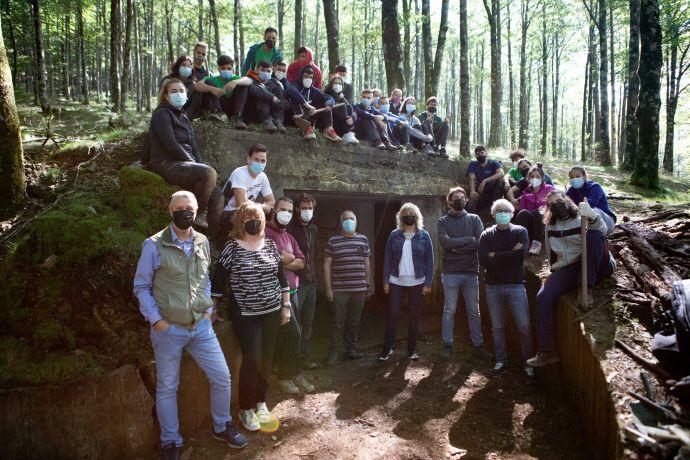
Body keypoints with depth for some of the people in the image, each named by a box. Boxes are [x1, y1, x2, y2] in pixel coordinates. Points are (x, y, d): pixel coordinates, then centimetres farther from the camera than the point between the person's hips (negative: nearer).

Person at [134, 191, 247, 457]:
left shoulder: (202, 243, 5)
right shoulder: (154, 245, -9)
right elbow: (141, 286, -3)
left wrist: (208, 308, 7)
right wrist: (156, 319, -10)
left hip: (201, 326, 4)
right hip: (168, 329, -4)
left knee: (222, 377, 8)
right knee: (167, 388, 10)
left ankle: (222, 427, 31)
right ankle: (170, 443, 30)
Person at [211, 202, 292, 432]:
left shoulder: (270, 245, 4)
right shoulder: (232, 248, -8)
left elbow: (281, 276, 10)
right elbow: (218, 281, -5)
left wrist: (286, 305, 10)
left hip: (271, 311, 4)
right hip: (245, 314, -4)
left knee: (266, 358, 10)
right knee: (252, 359, -8)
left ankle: (261, 401, 29)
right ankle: (246, 409, 12)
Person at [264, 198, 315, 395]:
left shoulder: (289, 237, 19)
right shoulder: (266, 233, -9)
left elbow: (301, 263, 8)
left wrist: (284, 262, -10)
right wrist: (290, 257, -5)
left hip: (292, 291, 8)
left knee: (286, 335, 11)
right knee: (293, 332, -9)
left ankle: (286, 374, 21)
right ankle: (293, 374, 7)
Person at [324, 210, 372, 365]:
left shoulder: (363, 240, 8)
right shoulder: (333, 241, -3)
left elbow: (366, 263, 14)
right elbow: (327, 265, -2)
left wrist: (368, 283, 12)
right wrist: (328, 288, -6)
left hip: (359, 289, 3)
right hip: (340, 290, -3)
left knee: (354, 321, 13)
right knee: (338, 322, 0)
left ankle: (351, 349, 26)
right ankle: (335, 352, 12)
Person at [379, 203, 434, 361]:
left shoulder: (424, 236, 1)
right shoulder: (394, 235, 3)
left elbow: (430, 261, 0)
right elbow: (387, 258, 3)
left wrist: (428, 283, -6)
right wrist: (386, 281, -2)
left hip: (417, 282, 0)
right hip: (396, 282, 0)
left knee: (414, 316, 9)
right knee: (393, 314, -1)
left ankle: (412, 349, 21)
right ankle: (387, 348, 12)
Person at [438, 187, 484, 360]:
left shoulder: (474, 219, 7)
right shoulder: (443, 221, 4)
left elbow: (481, 242, -8)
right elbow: (446, 243, -13)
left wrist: (457, 247, -12)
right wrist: (469, 239, -11)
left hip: (471, 272, 2)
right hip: (450, 273, -1)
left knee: (474, 311, 10)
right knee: (449, 311, 5)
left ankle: (478, 343, 21)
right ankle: (447, 344, 14)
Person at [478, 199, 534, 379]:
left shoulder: (520, 231, 3)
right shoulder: (486, 235, 4)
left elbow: (521, 254, -16)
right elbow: (483, 260, -10)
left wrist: (496, 256, -11)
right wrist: (509, 255, -13)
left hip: (515, 285, -1)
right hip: (492, 286, 1)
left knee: (524, 326, -1)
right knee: (497, 327, 9)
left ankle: (529, 363, 15)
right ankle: (501, 362, 21)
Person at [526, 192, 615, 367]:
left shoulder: (583, 215, 0)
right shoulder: (550, 227, 14)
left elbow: (602, 231, -22)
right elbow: (550, 253, 29)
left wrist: (593, 217, -42)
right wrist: (555, 268, 15)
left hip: (597, 267, -3)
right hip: (568, 269, 4)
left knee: (594, 234, -30)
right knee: (543, 297, -20)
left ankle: (587, 288, -30)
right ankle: (546, 352, -14)